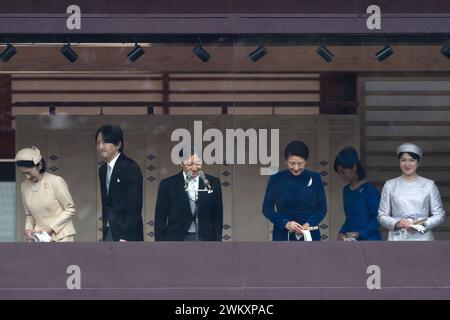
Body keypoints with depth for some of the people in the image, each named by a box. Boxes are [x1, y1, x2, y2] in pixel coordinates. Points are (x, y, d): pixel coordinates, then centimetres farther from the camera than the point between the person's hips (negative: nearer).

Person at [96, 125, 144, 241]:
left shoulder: (131, 167, -9)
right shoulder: (103, 170, 15)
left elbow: (135, 205, -14)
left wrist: (126, 237, -18)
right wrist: (105, 235, 13)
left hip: (127, 235, -7)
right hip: (110, 233, 7)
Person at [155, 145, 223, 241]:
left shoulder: (213, 183, 6)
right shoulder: (167, 184, 1)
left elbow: (218, 216, 10)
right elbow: (160, 219, 4)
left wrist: (217, 242, 5)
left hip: (205, 239, 1)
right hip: (176, 240, -1)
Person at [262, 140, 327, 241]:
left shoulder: (315, 179, 0)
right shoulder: (276, 180, -1)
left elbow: (322, 208, 5)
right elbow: (267, 208, 1)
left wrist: (309, 223, -14)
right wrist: (285, 223, -15)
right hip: (283, 237, 0)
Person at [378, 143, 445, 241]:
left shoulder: (429, 185, 7)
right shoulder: (390, 186, 9)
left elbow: (439, 214, 7)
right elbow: (382, 216, 8)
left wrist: (423, 224, -10)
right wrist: (397, 223, -11)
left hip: (421, 237, -1)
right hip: (398, 239, 1)